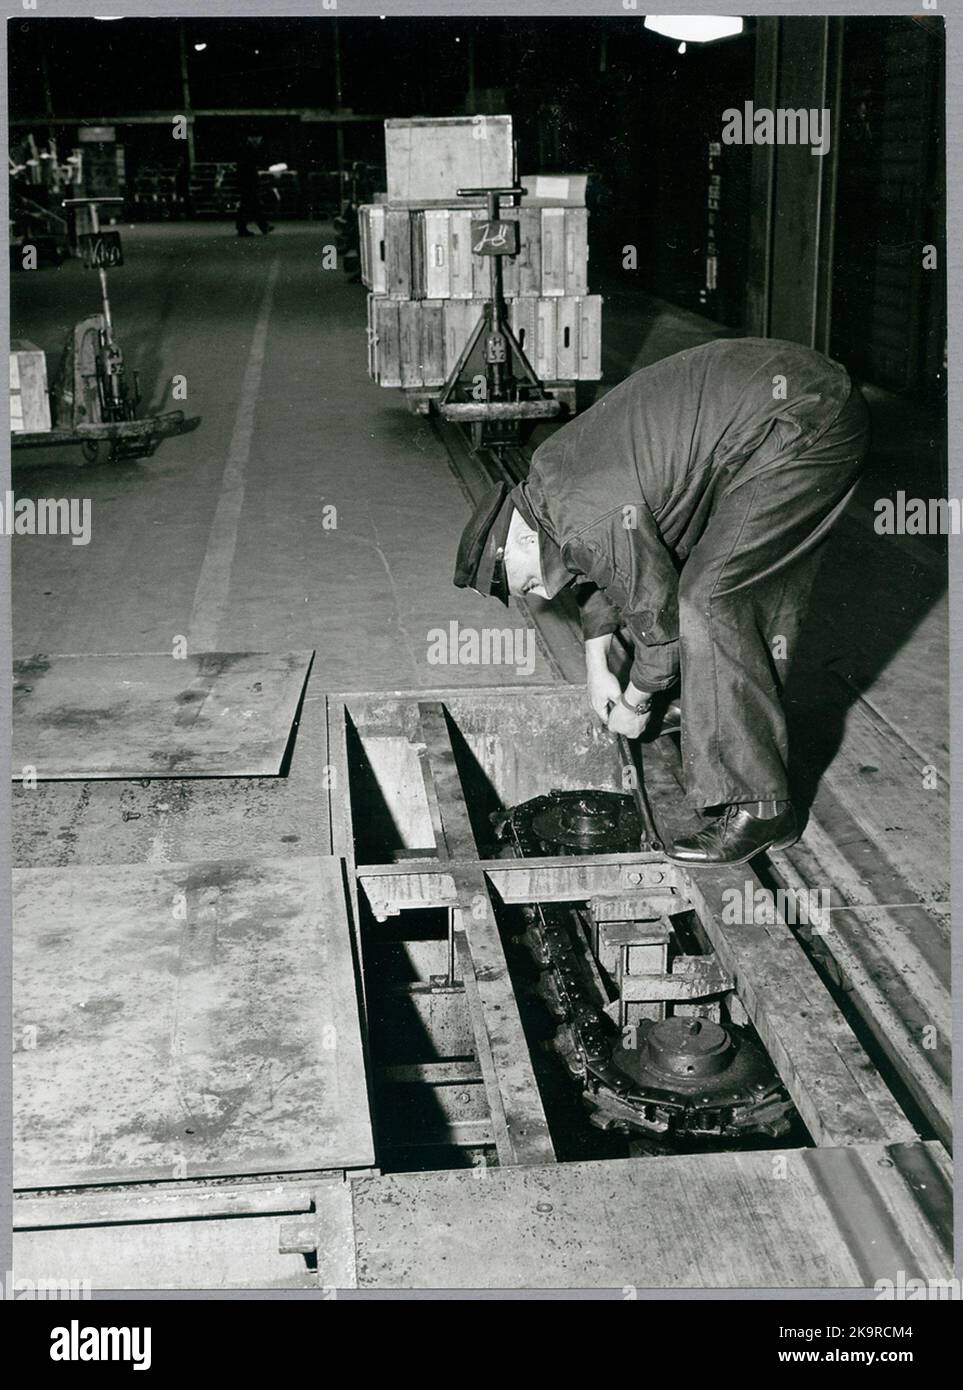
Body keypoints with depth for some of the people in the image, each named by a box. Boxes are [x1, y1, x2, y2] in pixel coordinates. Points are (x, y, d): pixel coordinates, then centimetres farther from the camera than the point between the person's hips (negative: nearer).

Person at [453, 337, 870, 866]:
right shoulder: (549, 470, 9)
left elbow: (659, 618, -9)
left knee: (709, 599, -13)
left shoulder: (592, 520, -21)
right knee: (754, 593, 21)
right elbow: (600, 570, 27)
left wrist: (634, 704, 9)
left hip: (803, 426, -11)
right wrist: (596, 668, 28)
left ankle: (759, 808, -9)